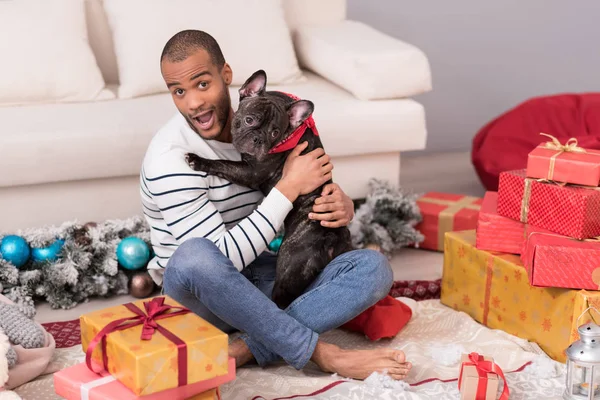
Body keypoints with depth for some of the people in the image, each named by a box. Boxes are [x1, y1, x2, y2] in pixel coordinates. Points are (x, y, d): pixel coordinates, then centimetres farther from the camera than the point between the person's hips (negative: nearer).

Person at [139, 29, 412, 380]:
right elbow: (224, 260, -25)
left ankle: (247, 350, -27)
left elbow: (317, 194, 9)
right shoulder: (169, 160, -21)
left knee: (374, 268, -17)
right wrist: (289, 188, -24)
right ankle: (322, 353, -29)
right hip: (199, 288, -5)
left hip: (264, 278, 5)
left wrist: (342, 207, -16)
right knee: (194, 257, -41)